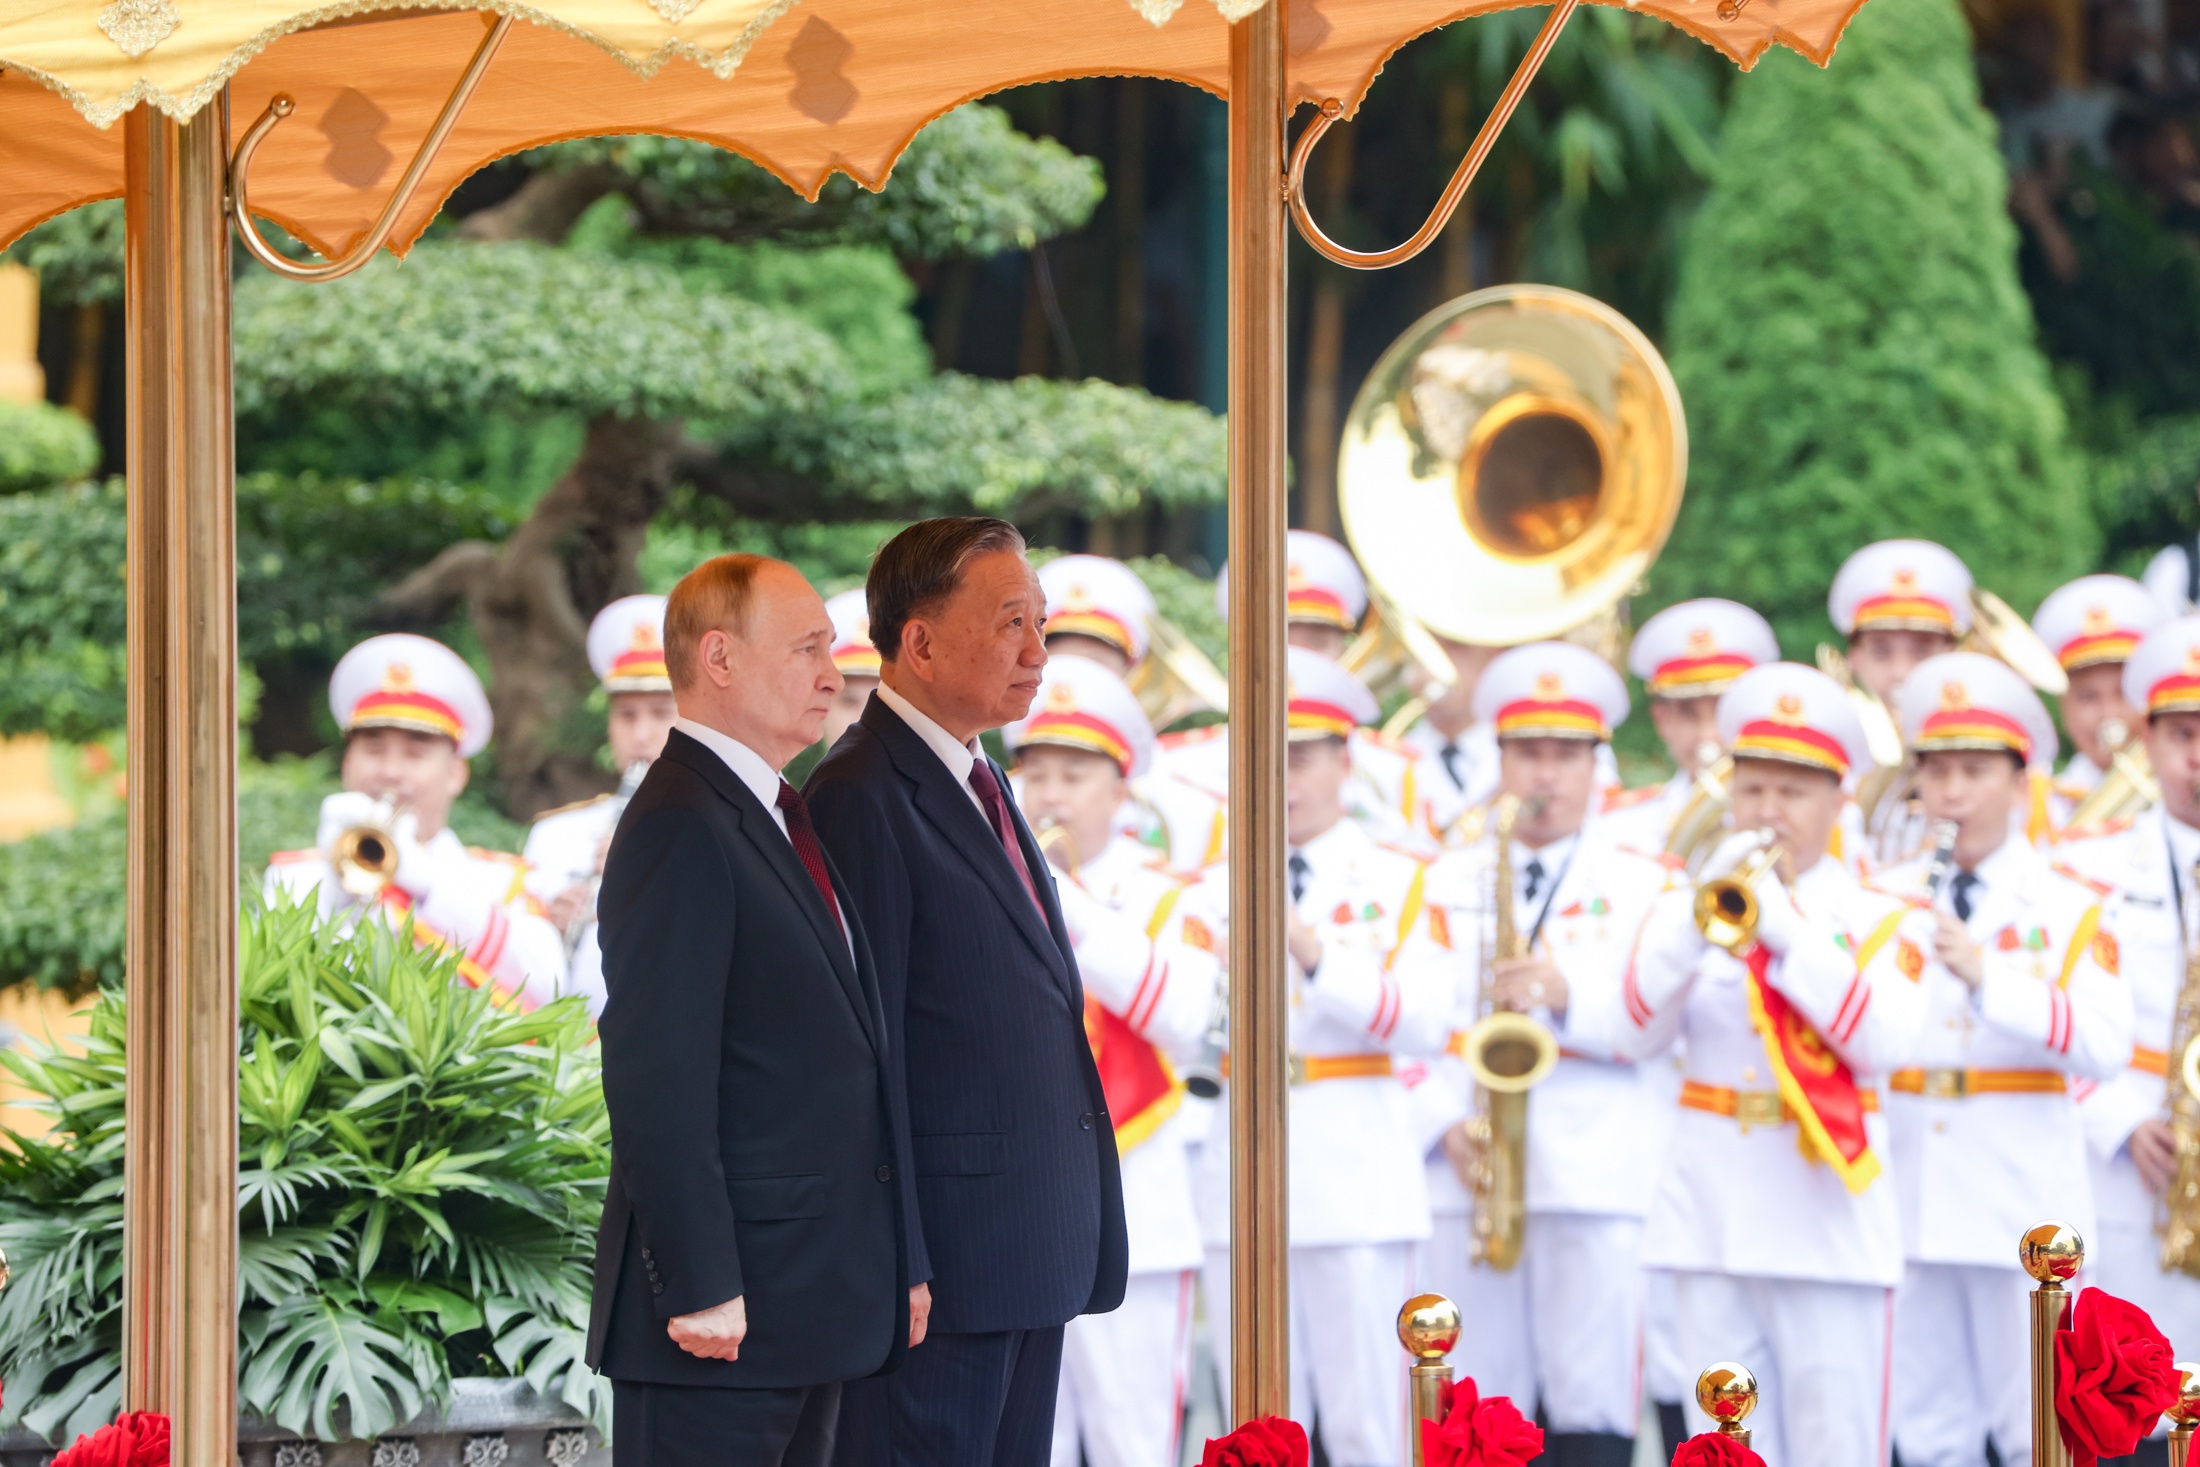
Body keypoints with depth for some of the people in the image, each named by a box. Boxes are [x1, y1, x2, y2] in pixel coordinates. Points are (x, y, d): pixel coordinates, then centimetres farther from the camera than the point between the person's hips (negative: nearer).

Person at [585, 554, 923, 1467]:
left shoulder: (785, 819, 18)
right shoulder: (682, 829, -14)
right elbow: (656, 1081, -19)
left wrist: (897, 1258, 17)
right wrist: (701, 1287, -22)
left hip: (817, 1298, 10)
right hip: (723, 1309, -10)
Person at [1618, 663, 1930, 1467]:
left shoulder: (1881, 919, 3)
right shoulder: (1689, 910, 10)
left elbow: (1883, 1044, -15)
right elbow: (1638, 1033, -5)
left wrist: (1786, 930, -19)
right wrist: (1702, 916, -17)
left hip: (1831, 1221, -3)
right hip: (1713, 1220, 3)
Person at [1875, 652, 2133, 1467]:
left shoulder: (2065, 909, 2)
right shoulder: (1881, 900, 11)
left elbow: (2105, 1044, -14)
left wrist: (1987, 975, -23)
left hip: (2023, 1206, -3)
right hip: (1909, 1206, 3)